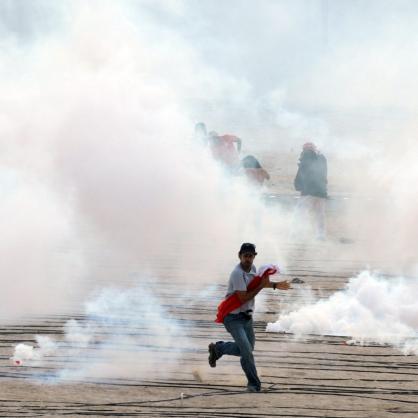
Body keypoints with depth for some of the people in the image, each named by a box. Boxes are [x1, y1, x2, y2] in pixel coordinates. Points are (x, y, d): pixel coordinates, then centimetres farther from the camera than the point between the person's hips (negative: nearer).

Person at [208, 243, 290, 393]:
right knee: (247, 351, -17)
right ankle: (254, 384, -7)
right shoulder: (238, 274, -23)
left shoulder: (252, 268, 3)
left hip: (247, 316, 9)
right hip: (233, 317, -9)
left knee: (247, 348, 17)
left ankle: (218, 348, 37)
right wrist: (261, 286, -20)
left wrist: (275, 285, 17)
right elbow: (243, 298, -24)